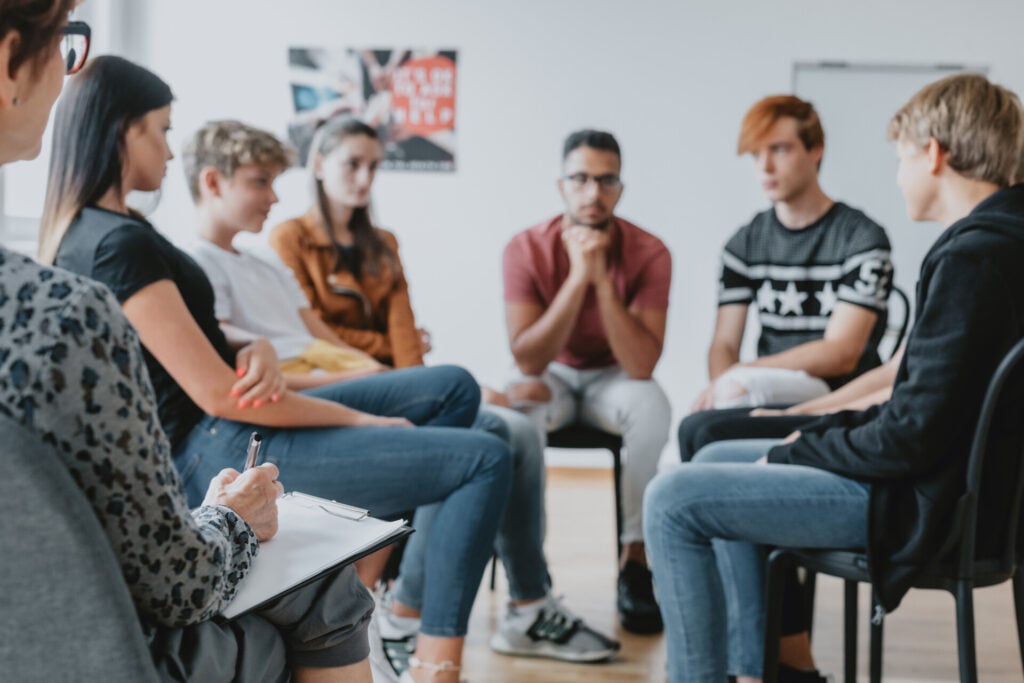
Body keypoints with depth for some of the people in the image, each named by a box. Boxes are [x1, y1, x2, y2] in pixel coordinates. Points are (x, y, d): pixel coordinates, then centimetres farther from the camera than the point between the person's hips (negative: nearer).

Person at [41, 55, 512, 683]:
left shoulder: (84, 231, 12)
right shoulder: (121, 243, -19)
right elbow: (218, 394, -22)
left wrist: (258, 355, -10)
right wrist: (362, 420, -11)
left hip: (219, 430, 10)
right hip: (215, 451, -10)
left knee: (454, 388, 12)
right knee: (485, 459, -14)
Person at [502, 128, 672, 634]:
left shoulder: (648, 253, -17)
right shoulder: (527, 249, -16)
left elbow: (642, 365, -26)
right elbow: (527, 360, -24)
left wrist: (602, 278, -33)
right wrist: (577, 277, -32)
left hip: (613, 378, 0)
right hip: (552, 376, 0)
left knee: (652, 405, -34)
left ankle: (634, 559, -19)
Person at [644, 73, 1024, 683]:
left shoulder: (972, 257, -23)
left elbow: (913, 436, -24)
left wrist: (794, 455, -9)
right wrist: (823, 433, 8)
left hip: (925, 505, -10)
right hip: (954, 478, 10)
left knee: (673, 502, -10)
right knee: (720, 458, 21)